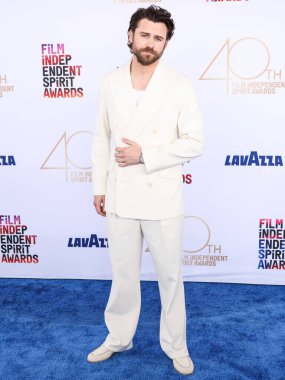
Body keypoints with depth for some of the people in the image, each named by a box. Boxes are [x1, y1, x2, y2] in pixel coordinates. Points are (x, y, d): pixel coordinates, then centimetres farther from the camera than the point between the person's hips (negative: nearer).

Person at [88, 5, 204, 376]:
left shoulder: (180, 85, -5)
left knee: (170, 276, 11)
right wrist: (99, 186, 7)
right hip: (120, 198, 3)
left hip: (162, 199, -2)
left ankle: (176, 345, 31)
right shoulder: (110, 82, 5)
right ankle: (118, 338, 37)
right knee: (123, 275, 16)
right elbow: (101, 139, 10)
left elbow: (194, 143, -8)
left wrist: (144, 155, -16)